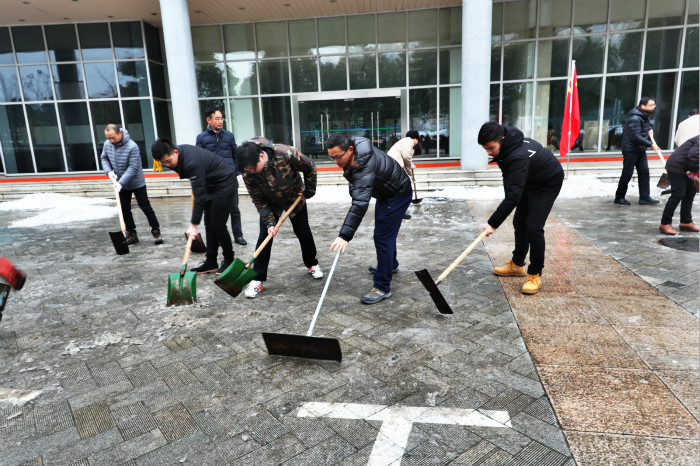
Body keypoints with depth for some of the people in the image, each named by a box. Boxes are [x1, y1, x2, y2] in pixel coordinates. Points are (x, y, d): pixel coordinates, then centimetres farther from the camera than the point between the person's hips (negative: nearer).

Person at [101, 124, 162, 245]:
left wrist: (120, 183, -28)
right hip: (121, 184, 6)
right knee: (125, 210, 9)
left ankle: (156, 231, 7)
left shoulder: (132, 147, -25)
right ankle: (131, 234, 19)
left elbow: (133, 168, -25)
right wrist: (109, 171, -5)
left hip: (137, 183, -6)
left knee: (146, 207, -2)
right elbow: (104, 158, 13)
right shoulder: (107, 145, -5)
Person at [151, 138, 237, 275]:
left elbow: (199, 195, -33)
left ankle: (229, 260, 7)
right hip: (211, 185, 10)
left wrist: (193, 225, -32)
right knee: (209, 224, 6)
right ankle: (211, 262, 10)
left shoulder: (192, 163, -32)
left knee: (218, 224, -9)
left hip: (224, 184, -10)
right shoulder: (179, 150, -4)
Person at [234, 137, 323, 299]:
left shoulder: (287, 154, -37)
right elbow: (258, 199, -17)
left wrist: (308, 191, -12)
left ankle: (312, 264, 32)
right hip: (271, 203, 1)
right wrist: (269, 222, -23)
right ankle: (257, 279, 0)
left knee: (303, 232, 6)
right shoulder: (248, 173, -29)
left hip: (295, 199, 0)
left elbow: (310, 168, -19)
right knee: (264, 236, -7)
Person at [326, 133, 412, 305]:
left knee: (383, 237, -15)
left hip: (397, 195, -10)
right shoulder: (354, 144, -12)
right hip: (385, 191, 10)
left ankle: (382, 287, -8)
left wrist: (345, 236, -57)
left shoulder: (364, 168, -40)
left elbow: (360, 204, -50)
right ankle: (391, 264, 49)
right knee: (385, 231, 26)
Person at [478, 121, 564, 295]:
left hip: (548, 183, -9)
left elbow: (513, 196, -44)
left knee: (533, 227, -17)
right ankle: (517, 264, 29)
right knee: (519, 222, 13)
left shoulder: (518, 157, -41)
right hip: (530, 181, 10)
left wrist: (493, 223, -45)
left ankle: (535, 275, -3)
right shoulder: (506, 143, -13)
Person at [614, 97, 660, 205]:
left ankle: (644, 197, 12)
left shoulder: (645, 117, 11)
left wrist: (649, 129, 11)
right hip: (630, 150, -9)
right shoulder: (635, 119, -20)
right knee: (627, 174, -3)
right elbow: (636, 137, -25)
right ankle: (619, 198, 8)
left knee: (644, 172, 7)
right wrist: (651, 144, -21)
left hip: (641, 150, 9)